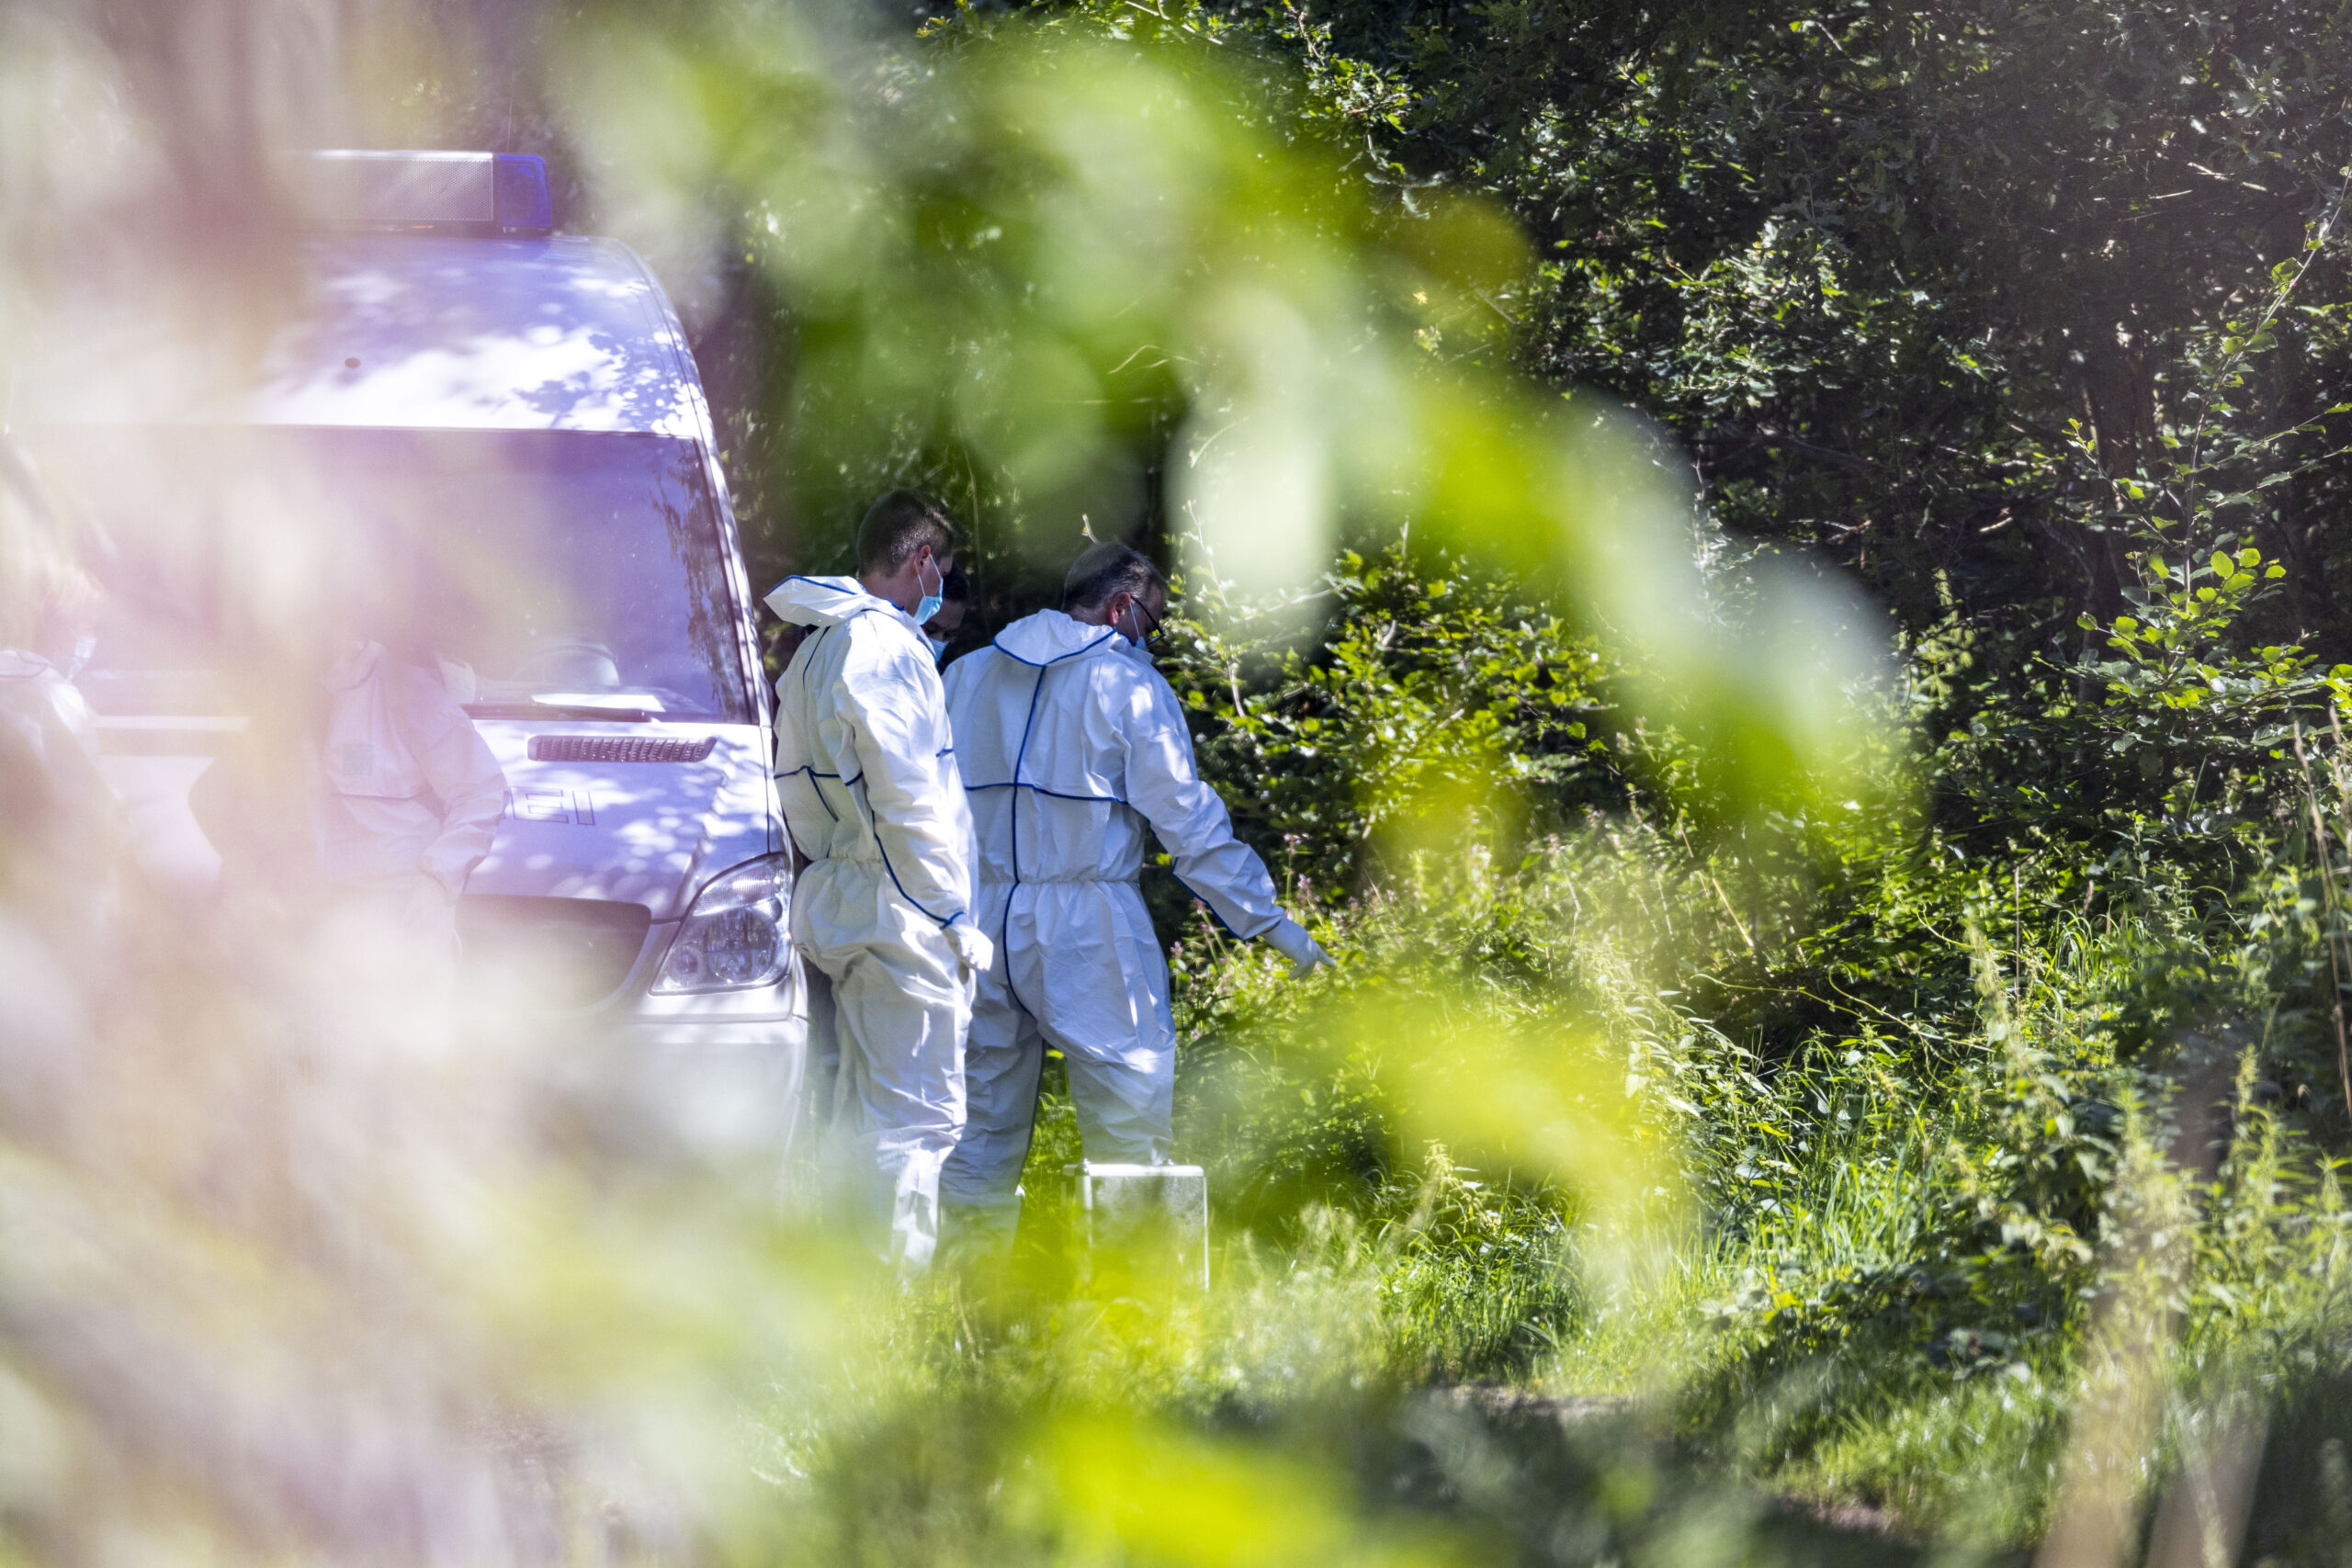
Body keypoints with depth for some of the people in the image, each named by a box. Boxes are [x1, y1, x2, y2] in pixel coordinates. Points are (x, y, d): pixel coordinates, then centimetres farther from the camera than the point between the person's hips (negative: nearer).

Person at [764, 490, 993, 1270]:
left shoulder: (816, 650, 17)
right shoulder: (885, 645, -14)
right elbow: (907, 802, -18)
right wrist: (954, 916, -13)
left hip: (843, 905, 10)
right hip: (900, 913, -10)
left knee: (867, 1112, 13)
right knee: (918, 1115, -9)